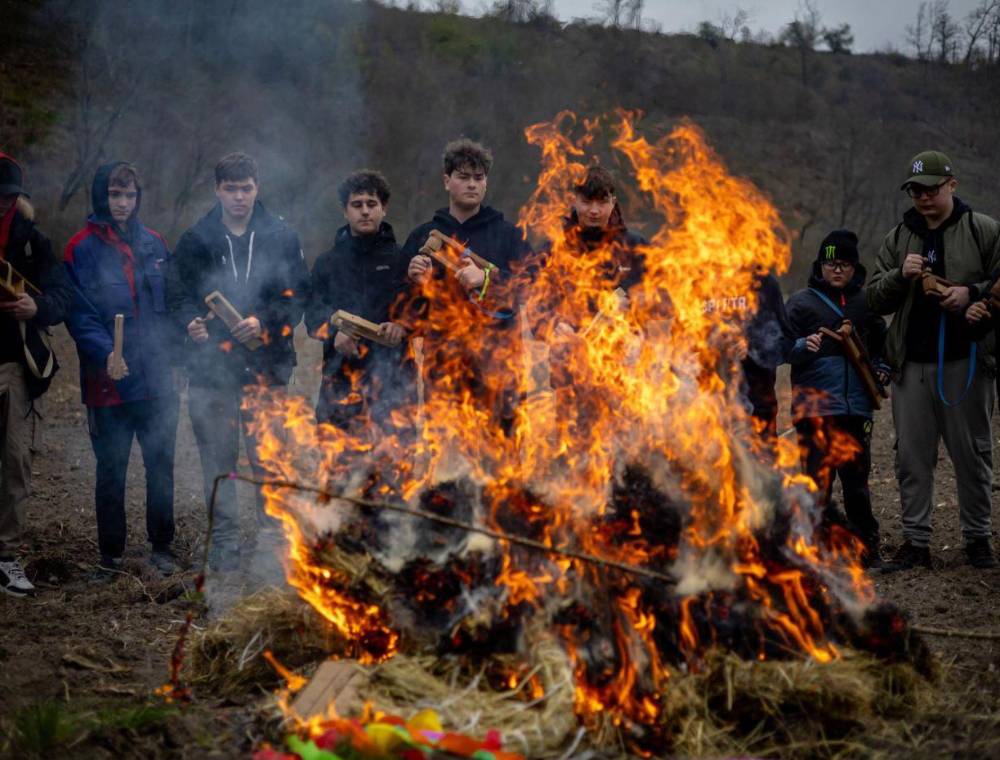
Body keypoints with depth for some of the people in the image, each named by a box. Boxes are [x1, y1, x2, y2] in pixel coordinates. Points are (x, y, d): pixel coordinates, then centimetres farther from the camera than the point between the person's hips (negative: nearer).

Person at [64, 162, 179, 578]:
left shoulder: (154, 245, 8)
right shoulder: (82, 249, -6)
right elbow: (79, 314, -12)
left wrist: (171, 351, 3)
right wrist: (105, 354, -26)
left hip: (157, 381, 4)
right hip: (109, 384, -4)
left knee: (161, 466, 11)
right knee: (111, 472, 6)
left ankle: (161, 547, 24)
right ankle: (110, 555, 17)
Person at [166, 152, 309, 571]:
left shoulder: (281, 238, 6)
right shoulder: (195, 240, 8)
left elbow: (297, 295, 3)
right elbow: (178, 295, 7)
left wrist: (264, 323, -13)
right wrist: (192, 323, -14)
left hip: (266, 364, 0)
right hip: (211, 364, 1)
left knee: (268, 457, 1)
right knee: (218, 458, 3)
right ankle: (224, 543, 12)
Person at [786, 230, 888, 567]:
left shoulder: (865, 302, 13)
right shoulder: (801, 302, 3)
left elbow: (879, 342, 26)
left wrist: (881, 368, 7)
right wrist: (804, 347, -21)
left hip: (855, 405, 3)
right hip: (815, 405, -3)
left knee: (857, 477, 10)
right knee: (818, 476, -5)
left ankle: (865, 546, 21)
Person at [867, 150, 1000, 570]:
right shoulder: (897, 239, 12)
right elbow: (874, 298, 10)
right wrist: (900, 276, -9)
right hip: (911, 365, 3)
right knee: (912, 456, 4)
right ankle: (915, 541, 10)